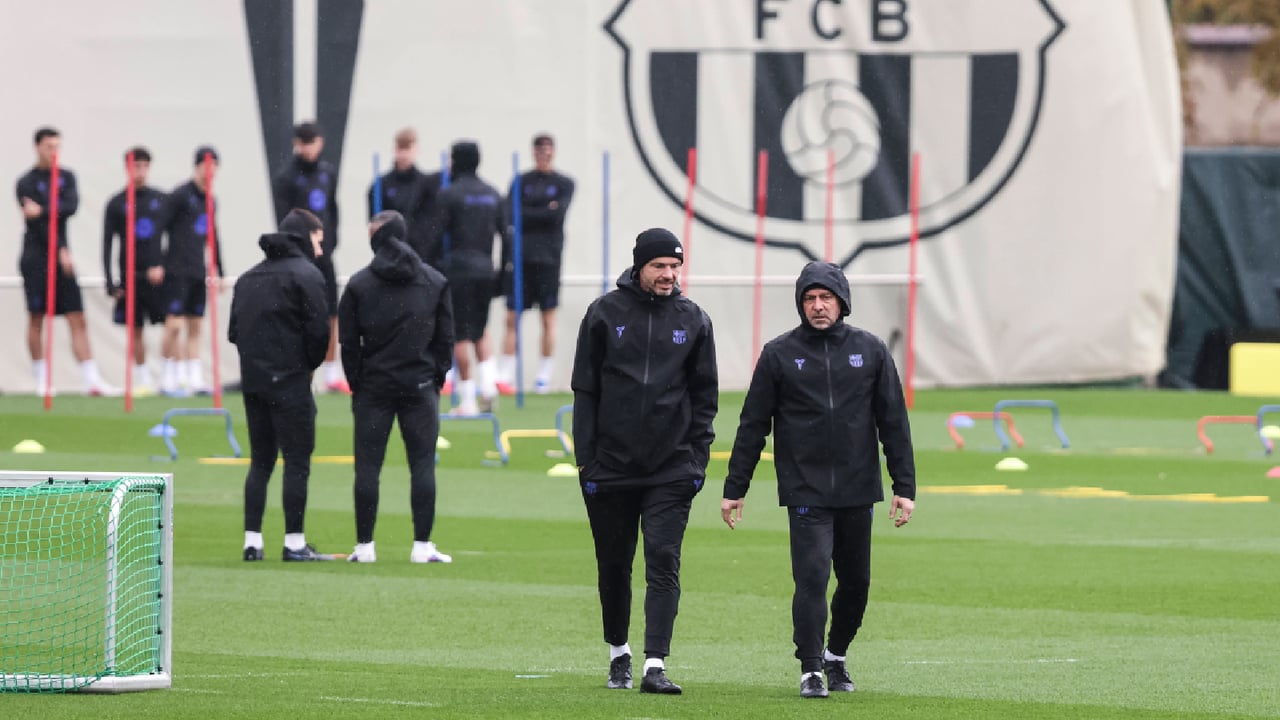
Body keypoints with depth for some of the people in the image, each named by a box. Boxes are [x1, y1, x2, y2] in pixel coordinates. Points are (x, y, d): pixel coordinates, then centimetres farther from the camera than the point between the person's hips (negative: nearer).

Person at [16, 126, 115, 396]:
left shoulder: (66, 177, 11)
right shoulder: (27, 182, -3)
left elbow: (71, 207, -7)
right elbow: (39, 225, -10)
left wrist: (43, 210, -20)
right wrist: (61, 251, -13)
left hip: (62, 257, 4)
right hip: (36, 257, -4)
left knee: (77, 319, -2)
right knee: (36, 318, -2)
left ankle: (91, 379, -8)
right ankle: (42, 379, 5)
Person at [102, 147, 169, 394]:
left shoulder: (162, 200, 8)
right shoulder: (116, 204, 4)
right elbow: (107, 244, 4)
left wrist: (165, 267, -2)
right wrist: (111, 282, -2)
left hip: (159, 274, 1)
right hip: (130, 277, -1)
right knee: (135, 330, 1)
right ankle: (143, 379, 10)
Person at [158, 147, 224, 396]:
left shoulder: (210, 201, 16)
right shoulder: (180, 195, -7)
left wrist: (218, 272, 24)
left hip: (198, 272, 7)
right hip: (177, 271, -7)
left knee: (196, 326, 7)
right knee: (175, 323, -10)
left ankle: (195, 380, 8)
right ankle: (169, 380, -7)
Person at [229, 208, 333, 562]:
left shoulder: (249, 277, 15)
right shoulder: (305, 274, -7)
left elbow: (234, 330, 12)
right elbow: (318, 330, -13)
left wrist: (255, 358, 13)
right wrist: (310, 364, 3)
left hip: (253, 382, 7)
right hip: (290, 381, -7)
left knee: (260, 462, 12)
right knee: (297, 461, -3)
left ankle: (252, 540, 8)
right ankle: (294, 543, -4)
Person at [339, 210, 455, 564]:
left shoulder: (359, 284, -2)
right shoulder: (434, 282, 4)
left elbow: (348, 342, -1)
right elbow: (445, 337, 5)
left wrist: (356, 383, 7)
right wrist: (437, 377, 12)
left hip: (373, 388, -1)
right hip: (420, 385, 1)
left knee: (368, 465, 3)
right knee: (423, 464, 2)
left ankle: (364, 545, 2)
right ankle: (422, 545, -2)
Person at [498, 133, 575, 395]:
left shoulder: (564, 184, 6)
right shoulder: (521, 182, 10)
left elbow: (558, 215, -7)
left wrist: (526, 216, -5)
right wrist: (543, 214, -10)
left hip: (548, 258, -1)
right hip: (521, 256, 1)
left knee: (548, 318, 3)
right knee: (512, 318, -4)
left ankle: (544, 375, 9)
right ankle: (505, 375, -4)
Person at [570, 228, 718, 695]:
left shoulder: (693, 320, 5)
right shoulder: (605, 314, 1)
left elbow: (704, 395, 10)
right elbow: (585, 390, 3)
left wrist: (698, 459, 2)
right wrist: (585, 457, -2)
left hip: (672, 470, 0)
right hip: (611, 466, 0)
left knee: (663, 564, -9)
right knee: (614, 564, 11)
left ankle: (656, 665, -13)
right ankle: (619, 653, 29)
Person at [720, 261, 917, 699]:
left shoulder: (870, 351, 5)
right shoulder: (779, 355, 1)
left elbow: (894, 422, 7)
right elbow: (753, 426, 5)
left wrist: (905, 488, 2)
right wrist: (734, 490, 3)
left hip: (857, 490, 2)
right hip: (805, 493, -2)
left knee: (856, 581, 10)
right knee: (811, 578, -12)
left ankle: (836, 656, 30)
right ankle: (811, 669, -5)